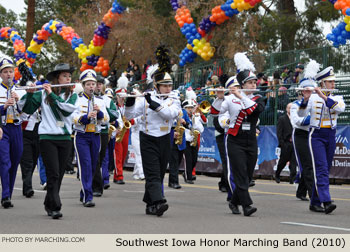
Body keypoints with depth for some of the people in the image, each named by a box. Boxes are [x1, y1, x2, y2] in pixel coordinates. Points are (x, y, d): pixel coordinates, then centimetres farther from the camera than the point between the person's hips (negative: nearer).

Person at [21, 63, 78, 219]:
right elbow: (28, 109, 1)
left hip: (65, 138, 3)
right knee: (53, 174, -10)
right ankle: (55, 207, -12)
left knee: (59, 174, 6)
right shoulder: (43, 94, 3)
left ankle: (49, 205, 20)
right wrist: (30, 93, -15)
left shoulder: (72, 95, 9)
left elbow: (68, 109, -12)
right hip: (47, 137, -3)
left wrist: (52, 94, -13)